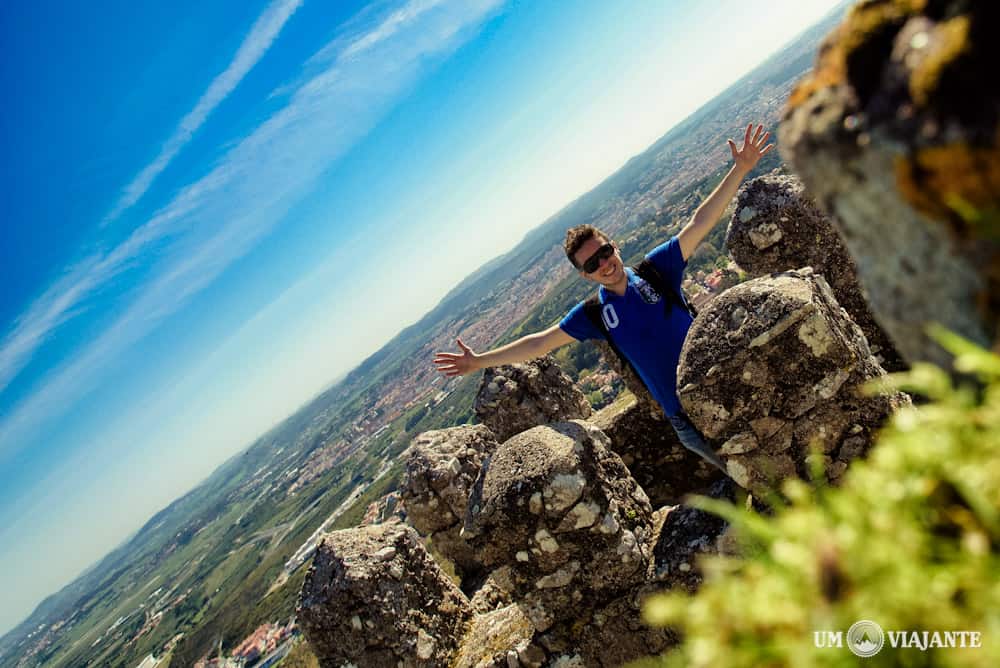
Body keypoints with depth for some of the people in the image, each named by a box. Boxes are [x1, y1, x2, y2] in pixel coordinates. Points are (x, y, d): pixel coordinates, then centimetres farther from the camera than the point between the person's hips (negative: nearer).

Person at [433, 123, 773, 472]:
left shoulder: (655, 268, -6)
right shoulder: (595, 314, -3)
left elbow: (699, 224, -11)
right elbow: (540, 342, 1)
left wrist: (739, 170, -20)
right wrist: (479, 361, 1)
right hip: (685, 415, 0)